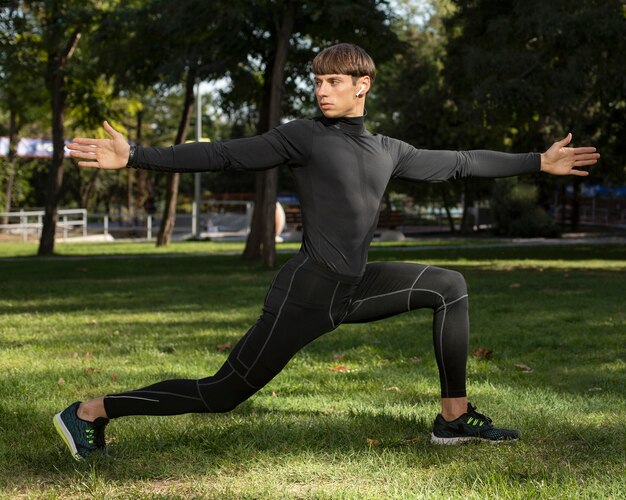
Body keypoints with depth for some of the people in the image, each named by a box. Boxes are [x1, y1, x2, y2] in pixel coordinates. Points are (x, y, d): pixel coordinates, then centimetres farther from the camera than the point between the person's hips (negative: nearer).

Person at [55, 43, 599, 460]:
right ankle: (90, 412, 1)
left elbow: (459, 162, 20)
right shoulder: (304, 136, -6)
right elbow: (223, 155, -11)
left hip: (355, 289, 7)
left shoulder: (388, 151, 12)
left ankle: (454, 418, 8)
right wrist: (135, 157, -19)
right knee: (222, 393, -8)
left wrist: (538, 162, 23)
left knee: (449, 285, 4)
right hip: (307, 290, -7)